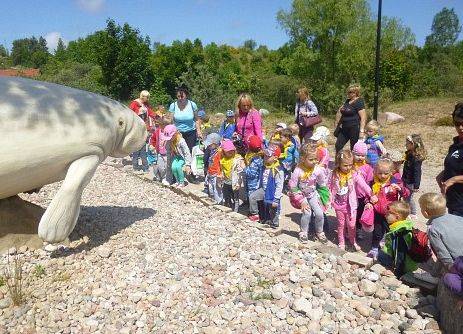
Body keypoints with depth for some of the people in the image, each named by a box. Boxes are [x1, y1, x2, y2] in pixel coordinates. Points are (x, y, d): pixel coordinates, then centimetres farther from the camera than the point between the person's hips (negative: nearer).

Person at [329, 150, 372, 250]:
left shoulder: (354, 175, -14)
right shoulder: (335, 175, -7)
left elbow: (363, 186, -18)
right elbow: (330, 188, 2)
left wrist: (371, 195, -26)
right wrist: (330, 200, 0)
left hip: (351, 204, -1)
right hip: (339, 204, 1)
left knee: (351, 225, 9)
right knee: (341, 224, 16)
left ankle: (353, 241, 33)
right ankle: (341, 242, 32)